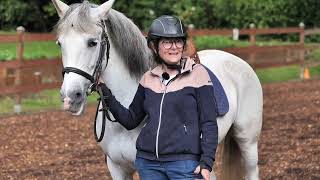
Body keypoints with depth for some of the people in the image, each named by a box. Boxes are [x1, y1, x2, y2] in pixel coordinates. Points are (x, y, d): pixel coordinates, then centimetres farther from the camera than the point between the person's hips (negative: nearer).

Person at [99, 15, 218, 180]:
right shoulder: (148, 78, 10)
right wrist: (104, 91, 4)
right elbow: (130, 120, 14)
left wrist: (206, 163, -13)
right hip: (148, 162, 5)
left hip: (184, 162, -5)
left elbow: (208, 123, -5)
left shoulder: (197, 74, -3)